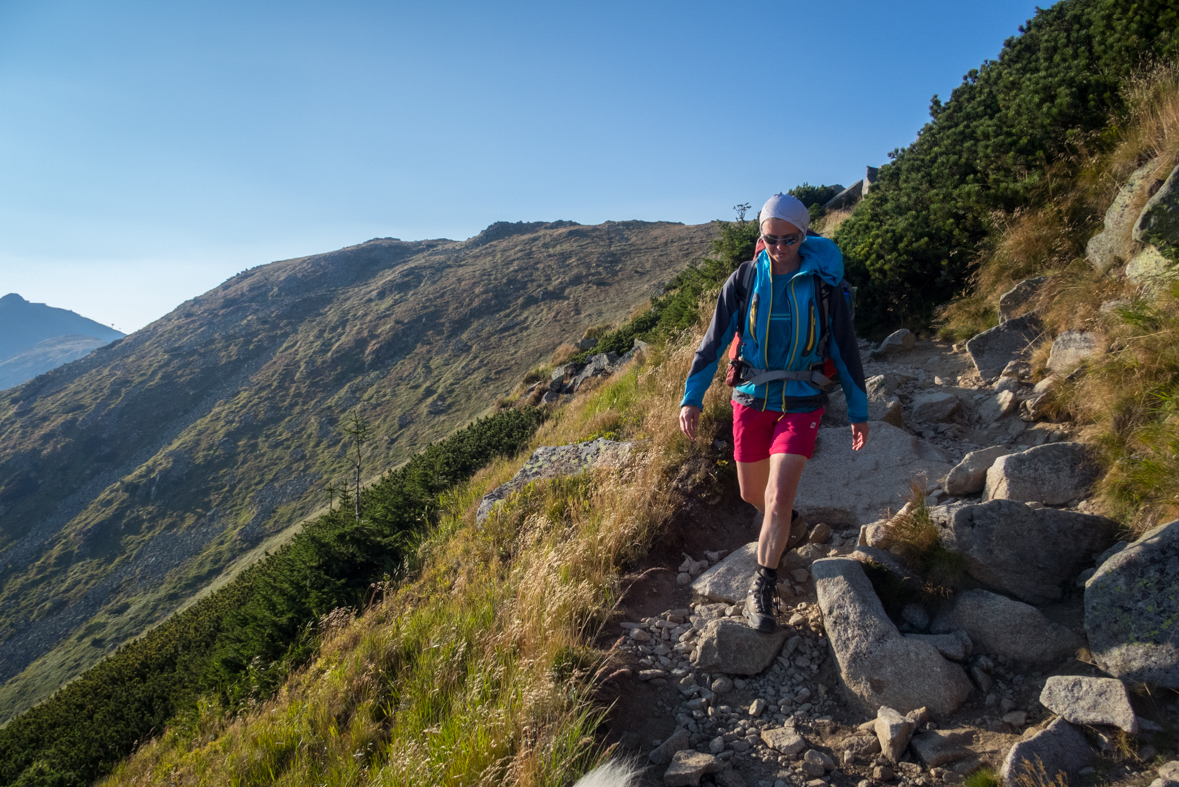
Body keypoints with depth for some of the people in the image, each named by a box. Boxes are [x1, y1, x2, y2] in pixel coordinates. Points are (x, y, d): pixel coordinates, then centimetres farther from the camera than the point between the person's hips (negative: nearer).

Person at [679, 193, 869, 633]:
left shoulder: (823, 283, -7)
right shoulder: (744, 280, -4)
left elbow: (845, 349, 1)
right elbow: (714, 341, -3)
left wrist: (859, 411, 5)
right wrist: (691, 397, -12)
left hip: (800, 402, -2)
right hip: (751, 398, 3)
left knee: (779, 497, -13)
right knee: (752, 493, 15)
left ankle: (762, 589, 6)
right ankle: (789, 528, 50)